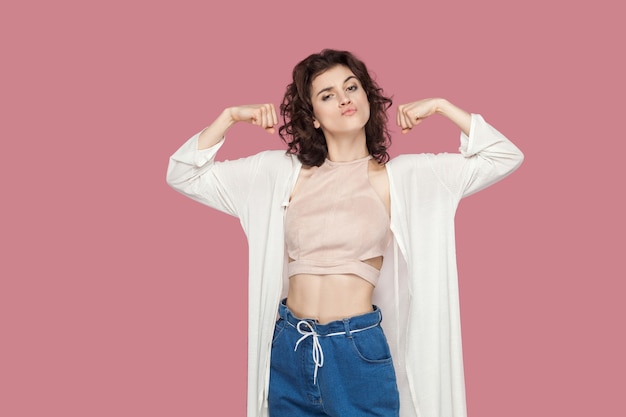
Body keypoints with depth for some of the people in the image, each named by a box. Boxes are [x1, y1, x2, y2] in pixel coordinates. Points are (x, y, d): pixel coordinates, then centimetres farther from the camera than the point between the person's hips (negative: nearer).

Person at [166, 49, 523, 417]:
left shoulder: (401, 176, 0)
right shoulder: (282, 171, 3)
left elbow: (506, 157, -1)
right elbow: (184, 175, 5)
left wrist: (440, 106, -3)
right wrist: (231, 117, -3)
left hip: (359, 350, -2)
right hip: (288, 349, 2)